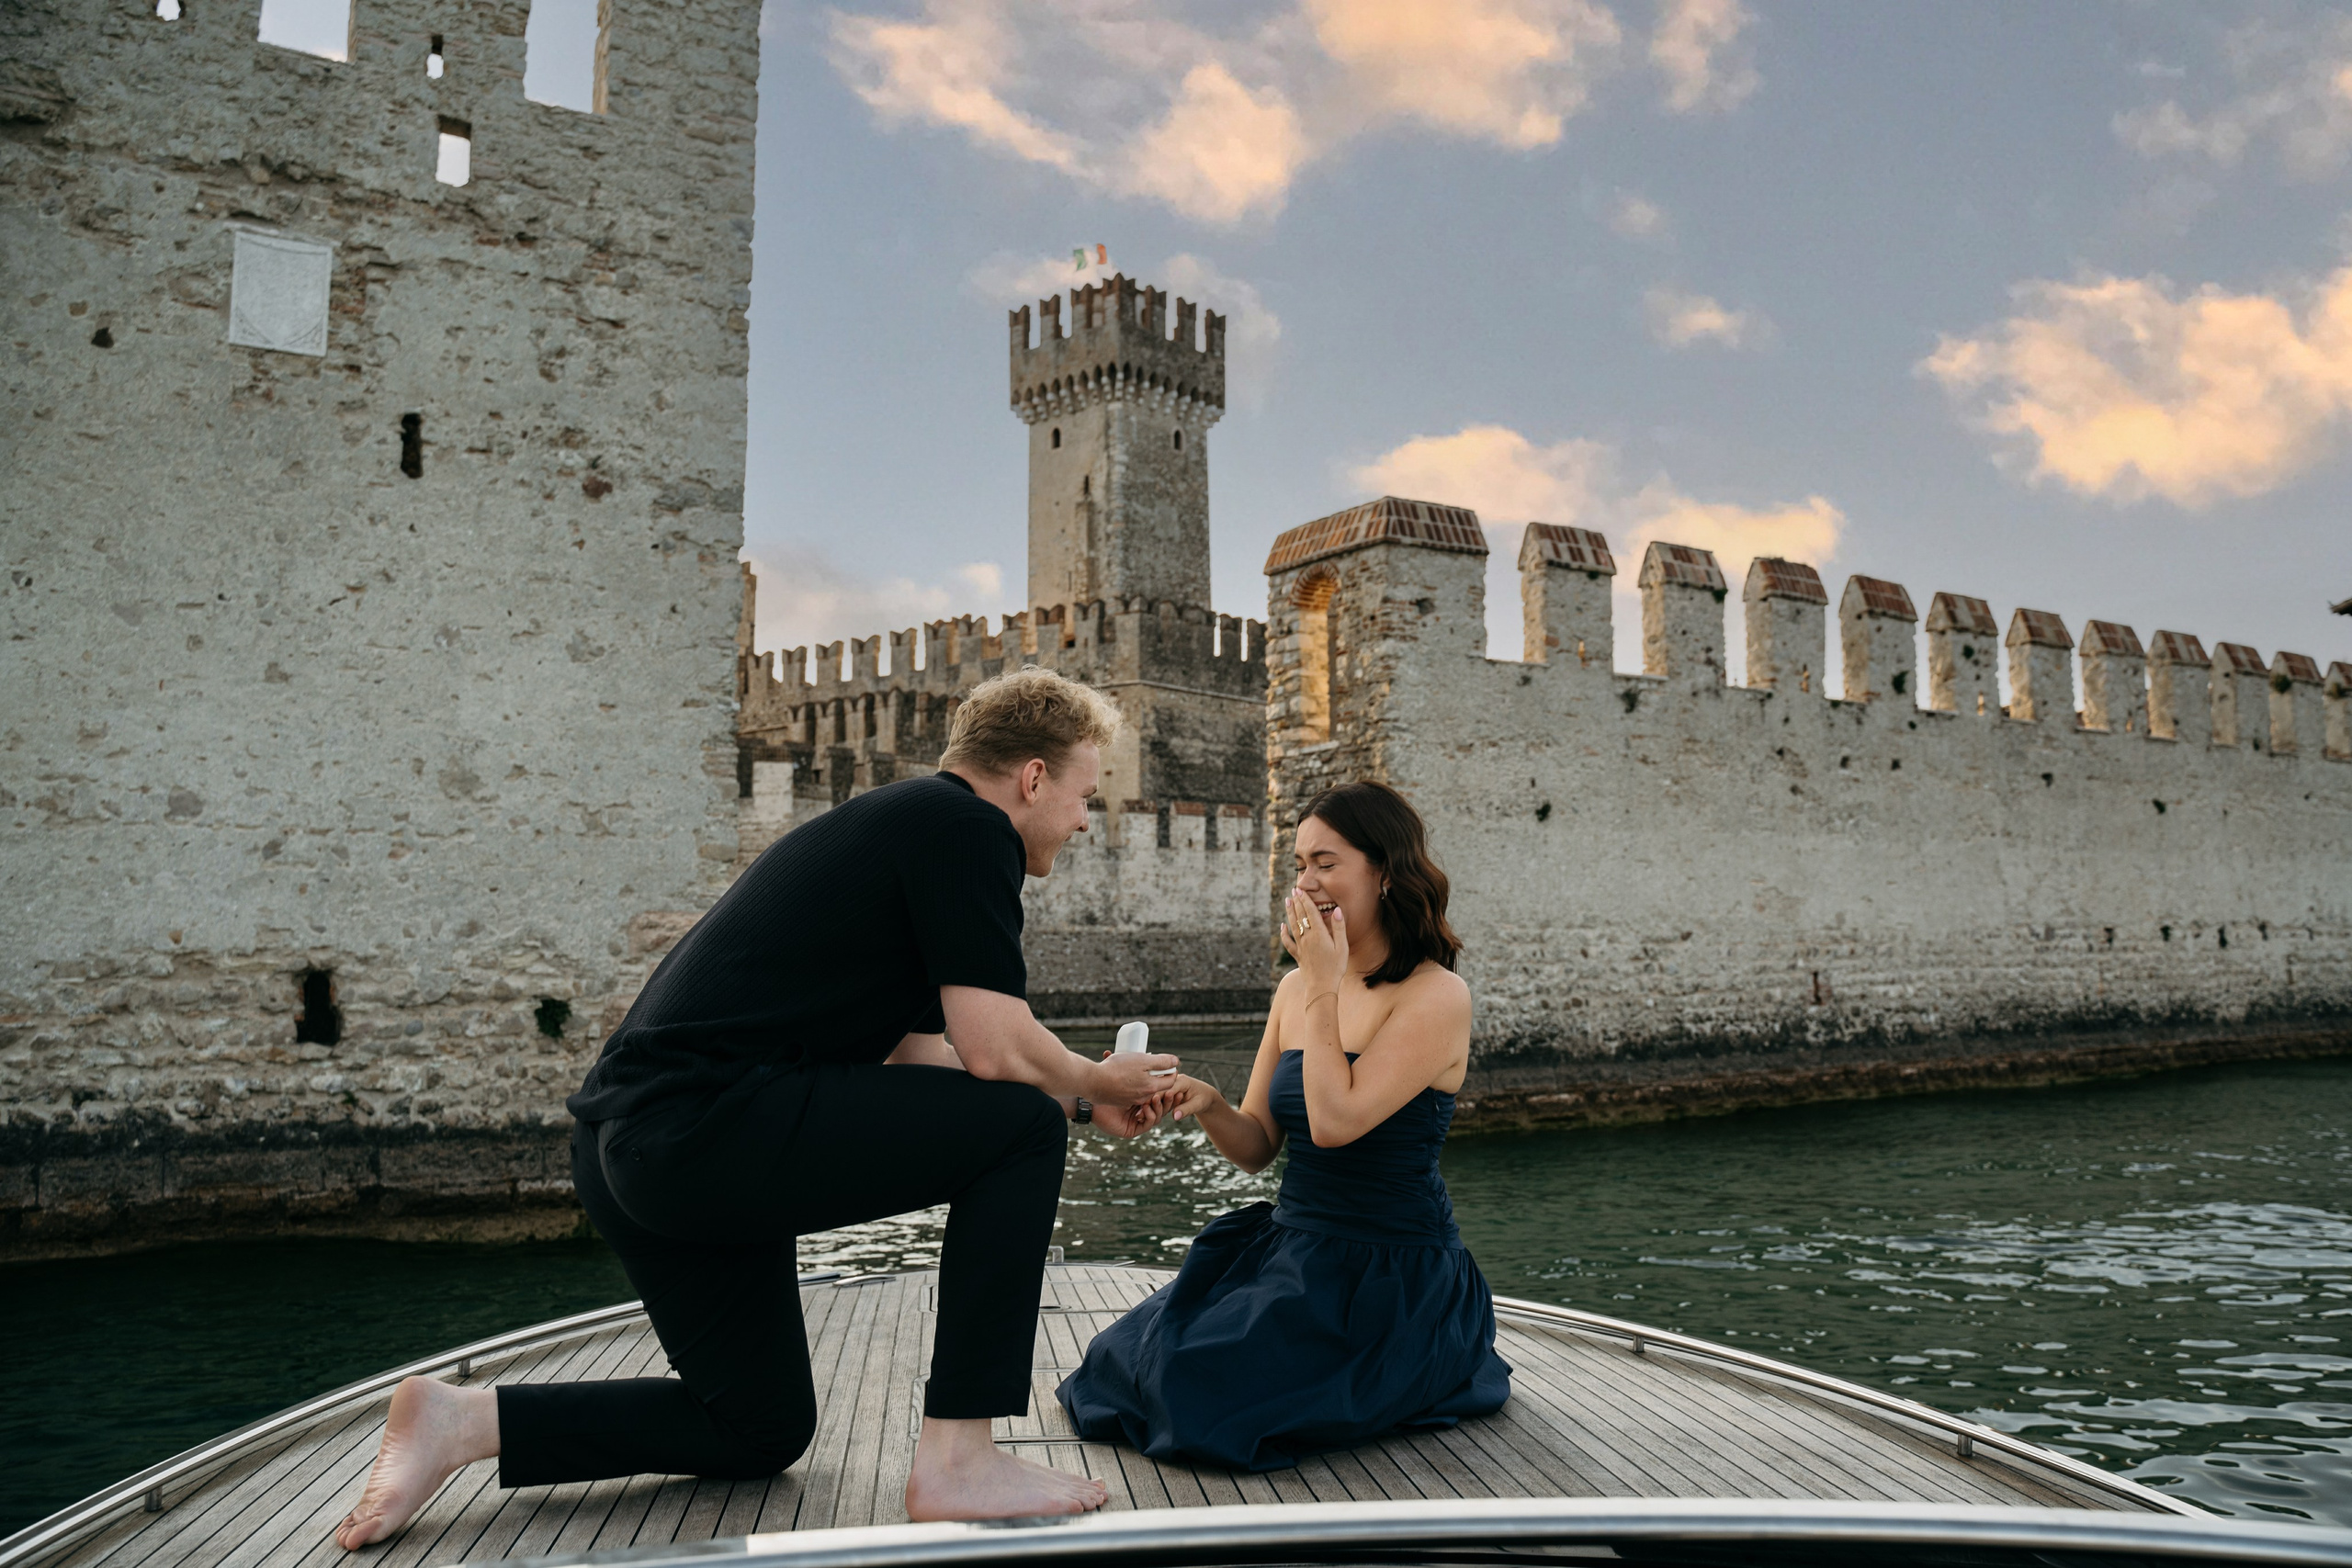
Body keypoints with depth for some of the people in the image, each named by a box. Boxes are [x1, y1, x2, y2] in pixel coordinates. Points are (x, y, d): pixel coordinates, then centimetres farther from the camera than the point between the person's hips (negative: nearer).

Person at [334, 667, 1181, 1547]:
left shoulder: (904, 819, 23)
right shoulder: (968, 826, -7)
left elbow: (920, 1058, 26)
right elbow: (994, 1050, -15)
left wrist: (1085, 1098, 27)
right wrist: (1094, 1084, 6)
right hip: (711, 1121, -11)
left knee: (759, 1431, 22)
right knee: (1020, 1128, -6)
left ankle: (466, 1421, 18)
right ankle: (955, 1462, -3)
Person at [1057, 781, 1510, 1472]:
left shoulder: (1436, 996, -14)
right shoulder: (1296, 989, 7)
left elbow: (1335, 1121, -26)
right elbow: (1257, 1147, 8)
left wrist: (1323, 986, -18)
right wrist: (1206, 1104, -14)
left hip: (1391, 1277, -7)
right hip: (1289, 1245, 7)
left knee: (1206, 1387, -18)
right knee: (1131, 1361, -1)